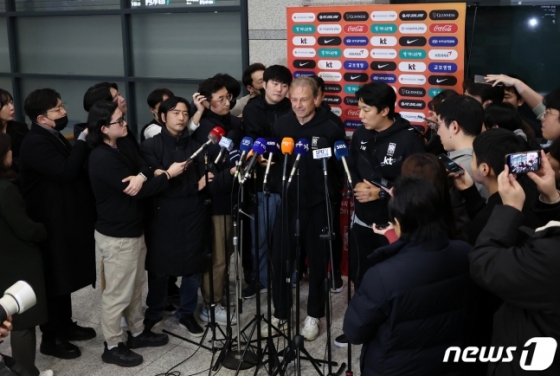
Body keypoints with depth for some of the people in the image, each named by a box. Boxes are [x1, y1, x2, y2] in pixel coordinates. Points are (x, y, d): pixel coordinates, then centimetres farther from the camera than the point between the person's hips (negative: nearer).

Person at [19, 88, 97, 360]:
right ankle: (50, 338, 16)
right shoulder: (35, 143, -20)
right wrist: (82, 140, -23)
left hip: (65, 219, 10)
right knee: (54, 281, 2)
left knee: (65, 277, 20)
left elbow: (73, 168, 14)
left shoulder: (53, 136, 12)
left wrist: (82, 142, 1)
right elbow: (66, 171, -30)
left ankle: (65, 325, 34)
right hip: (52, 224, -10)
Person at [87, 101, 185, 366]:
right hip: (116, 235, -9)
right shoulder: (102, 158, -23)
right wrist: (167, 175, -17)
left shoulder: (124, 144, 5)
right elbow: (134, 192, -24)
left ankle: (137, 332, 36)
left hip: (134, 228, 9)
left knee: (136, 284, 20)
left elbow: (146, 167, -1)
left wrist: (142, 176, -25)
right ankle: (112, 347, 18)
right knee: (118, 292, 3)